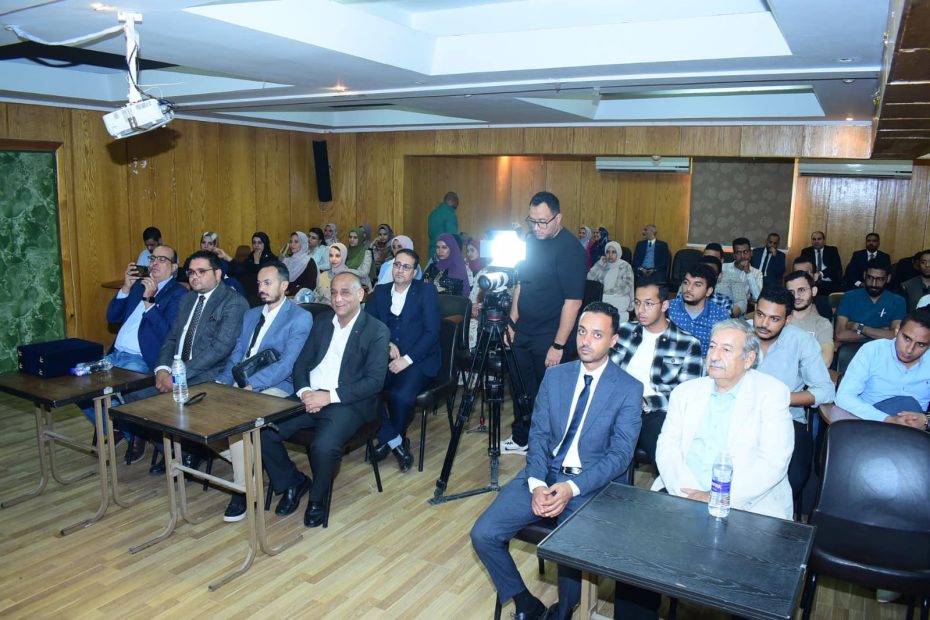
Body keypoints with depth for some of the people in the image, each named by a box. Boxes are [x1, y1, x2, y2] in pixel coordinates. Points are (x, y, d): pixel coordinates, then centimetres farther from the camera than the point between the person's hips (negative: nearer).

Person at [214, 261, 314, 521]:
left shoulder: (300, 318, -6)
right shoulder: (251, 315, 19)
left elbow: (286, 364, -16)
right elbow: (236, 355, 14)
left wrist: (251, 385, -27)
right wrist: (222, 382, -6)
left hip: (276, 388, -7)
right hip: (241, 384, 7)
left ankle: (244, 487, -13)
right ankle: (242, 459, 5)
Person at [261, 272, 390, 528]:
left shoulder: (377, 331, -4)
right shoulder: (322, 321, 15)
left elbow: (374, 381, -12)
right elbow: (302, 362, 13)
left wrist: (329, 396, -20)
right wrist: (304, 391, -8)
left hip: (347, 403, -5)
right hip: (310, 397, 6)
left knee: (323, 447, -32)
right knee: (264, 431, -15)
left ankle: (317, 497, 1)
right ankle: (292, 482, 11)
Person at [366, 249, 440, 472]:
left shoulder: (426, 291, 4)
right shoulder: (380, 291, 15)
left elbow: (432, 332, -5)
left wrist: (407, 359, -15)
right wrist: (387, 344, -10)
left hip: (418, 360, -3)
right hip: (386, 358, 3)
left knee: (401, 395, -32)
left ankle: (390, 440, 0)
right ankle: (393, 440, -7)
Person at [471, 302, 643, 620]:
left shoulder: (629, 389, -3)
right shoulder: (555, 375, 8)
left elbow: (620, 454, -9)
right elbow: (538, 434, 4)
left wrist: (572, 488, -22)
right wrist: (536, 483, -13)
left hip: (590, 484, -3)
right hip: (543, 475, 4)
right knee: (483, 534, -12)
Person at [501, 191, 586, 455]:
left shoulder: (570, 250, -18)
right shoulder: (531, 240, 6)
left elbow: (573, 301, -20)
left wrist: (558, 345, -21)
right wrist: (512, 322, 13)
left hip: (550, 337, -7)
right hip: (523, 332, 7)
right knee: (521, 389, 17)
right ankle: (520, 439, 34)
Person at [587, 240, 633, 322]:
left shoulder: (625, 266, 0)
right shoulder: (603, 265, 11)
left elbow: (627, 287, -7)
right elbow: (590, 278, 4)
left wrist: (607, 293, -9)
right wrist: (599, 264, -4)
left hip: (618, 301, -3)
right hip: (603, 299, 3)